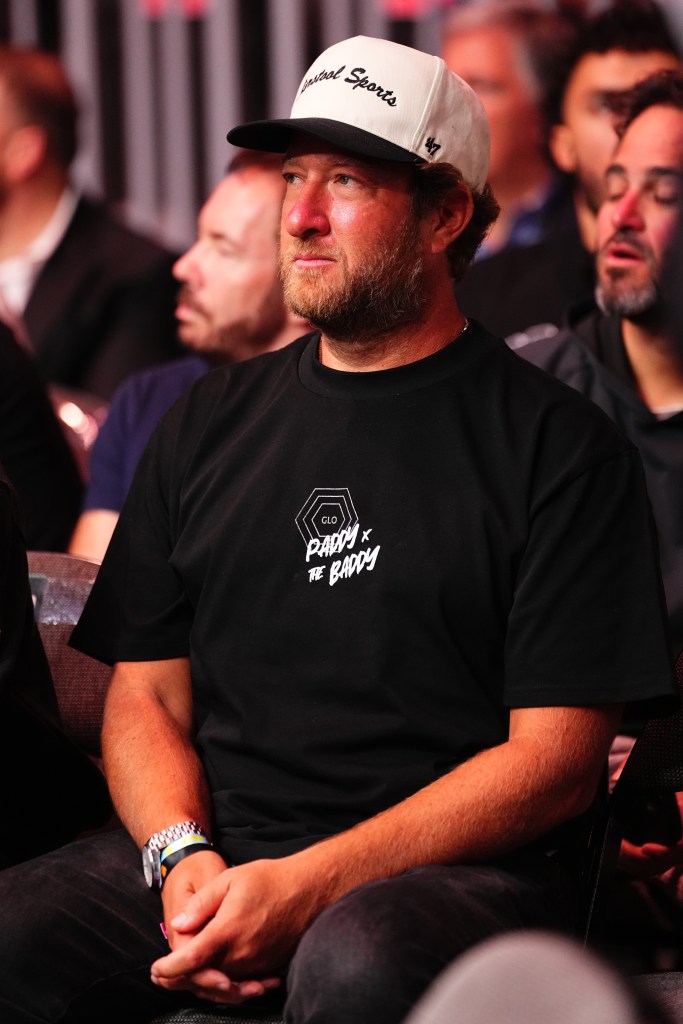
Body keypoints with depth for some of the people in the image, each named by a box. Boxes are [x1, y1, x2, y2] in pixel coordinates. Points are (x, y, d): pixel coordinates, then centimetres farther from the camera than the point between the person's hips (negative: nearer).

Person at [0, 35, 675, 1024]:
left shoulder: (561, 445, 2)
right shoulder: (208, 422, 18)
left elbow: (556, 760, -4)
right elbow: (146, 696, 17)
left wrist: (308, 886, -15)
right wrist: (183, 856, -6)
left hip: (454, 870, -3)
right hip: (216, 842, 4)